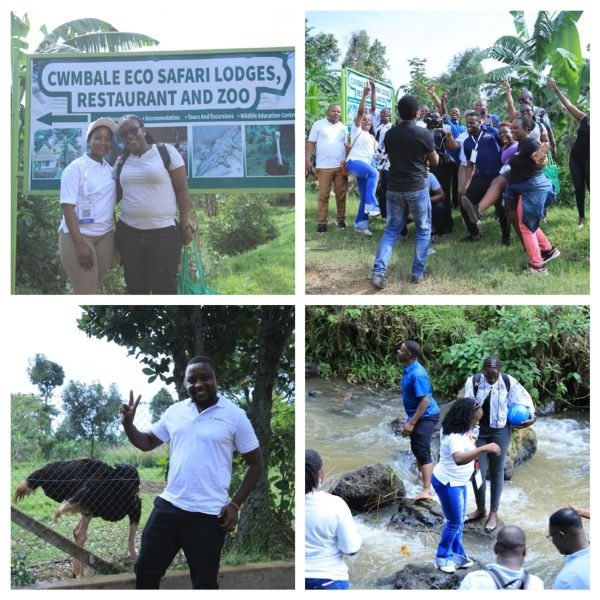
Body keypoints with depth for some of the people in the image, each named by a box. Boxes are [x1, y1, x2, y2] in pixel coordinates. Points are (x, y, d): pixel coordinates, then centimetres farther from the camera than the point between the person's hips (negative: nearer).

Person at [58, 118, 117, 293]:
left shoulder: (110, 169, 10)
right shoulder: (76, 168, -8)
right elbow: (68, 206, -13)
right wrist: (80, 244, -20)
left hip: (105, 236, 6)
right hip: (78, 235, -6)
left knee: (94, 289, 9)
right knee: (85, 293, -7)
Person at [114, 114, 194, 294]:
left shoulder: (166, 152, -2)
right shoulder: (120, 162, 10)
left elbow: (182, 189, -2)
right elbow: (115, 194, 20)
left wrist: (185, 223, -5)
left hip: (164, 232, -4)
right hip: (128, 232, 5)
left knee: (164, 289, -6)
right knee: (136, 287, 10)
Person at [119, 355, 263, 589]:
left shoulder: (234, 415, -7)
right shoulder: (174, 411, 5)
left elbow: (255, 463, -1)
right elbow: (147, 443, 17)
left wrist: (235, 504, -7)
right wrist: (128, 424, -3)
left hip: (208, 515, -4)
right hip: (168, 506, 4)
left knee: (204, 582, 7)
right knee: (145, 571, 13)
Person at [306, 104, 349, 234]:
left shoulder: (343, 127, 14)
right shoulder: (318, 124, 2)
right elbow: (311, 143, 1)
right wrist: (307, 160, -8)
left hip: (341, 166, 3)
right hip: (324, 167, -3)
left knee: (341, 194, 4)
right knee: (323, 195, -3)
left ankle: (340, 218, 17)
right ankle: (321, 222, 1)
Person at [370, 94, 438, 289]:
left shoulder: (389, 134, 3)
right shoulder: (423, 133, -10)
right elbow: (435, 161, 2)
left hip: (394, 188, 4)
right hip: (416, 188, -4)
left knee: (391, 230, 11)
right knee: (423, 229, 13)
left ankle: (378, 271, -5)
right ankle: (418, 273, 13)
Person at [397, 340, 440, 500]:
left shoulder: (417, 374, -25)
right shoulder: (409, 370, 6)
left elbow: (425, 400, -27)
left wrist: (411, 423, -26)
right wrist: (410, 420, 21)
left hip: (425, 416, -10)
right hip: (417, 415, 10)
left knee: (423, 452, -13)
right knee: (417, 450, 18)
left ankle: (427, 490, -14)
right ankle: (424, 483, 31)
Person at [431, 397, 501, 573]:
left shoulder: (457, 430, 0)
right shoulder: (455, 438, -32)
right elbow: (459, 459, -54)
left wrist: (469, 442, 13)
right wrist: (482, 448, -60)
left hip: (457, 481, 10)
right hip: (448, 483, -10)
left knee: (459, 520, 19)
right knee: (454, 522, 4)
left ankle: (457, 554, 33)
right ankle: (442, 557, 22)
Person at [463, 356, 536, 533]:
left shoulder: (508, 381, -12)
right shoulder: (473, 381, -15)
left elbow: (523, 397, 3)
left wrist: (532, 416, 4)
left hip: (500, 432, 0)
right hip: (478, 431, 0)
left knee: (497, 472, 8)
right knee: (477, 472, 0)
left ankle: (493, 513, 21)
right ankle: (480, 509, 23)